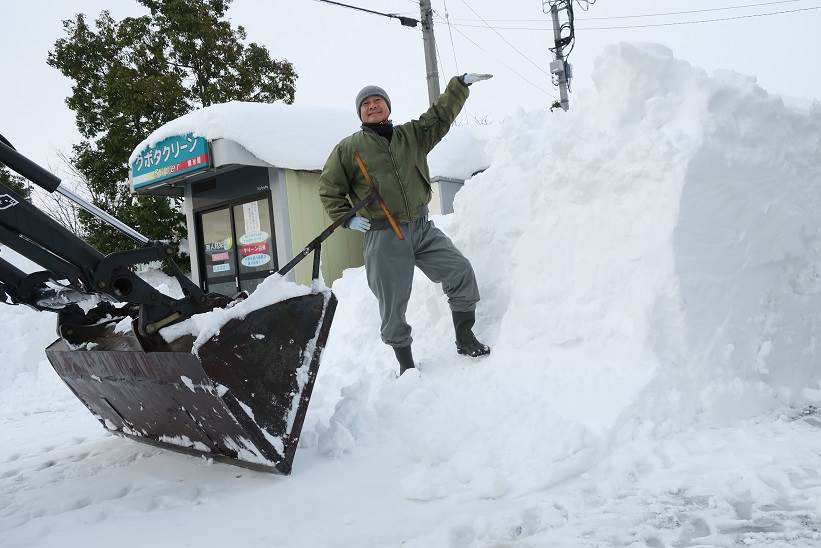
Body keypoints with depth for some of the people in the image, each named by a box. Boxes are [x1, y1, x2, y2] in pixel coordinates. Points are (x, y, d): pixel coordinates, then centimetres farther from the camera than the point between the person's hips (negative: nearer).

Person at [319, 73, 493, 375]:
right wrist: (346, 218, -3)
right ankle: (405, 362, 20)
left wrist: (461, 84, 0)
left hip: (423, 228, 3)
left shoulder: (412, 135, 11)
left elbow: (441, 115, 9)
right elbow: (329, 188, 7)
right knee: (393, 305, 1)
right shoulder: (349, 148, 2)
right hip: (384, 238, -3)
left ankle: (465, 338, 8)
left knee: (461, 272, -9)